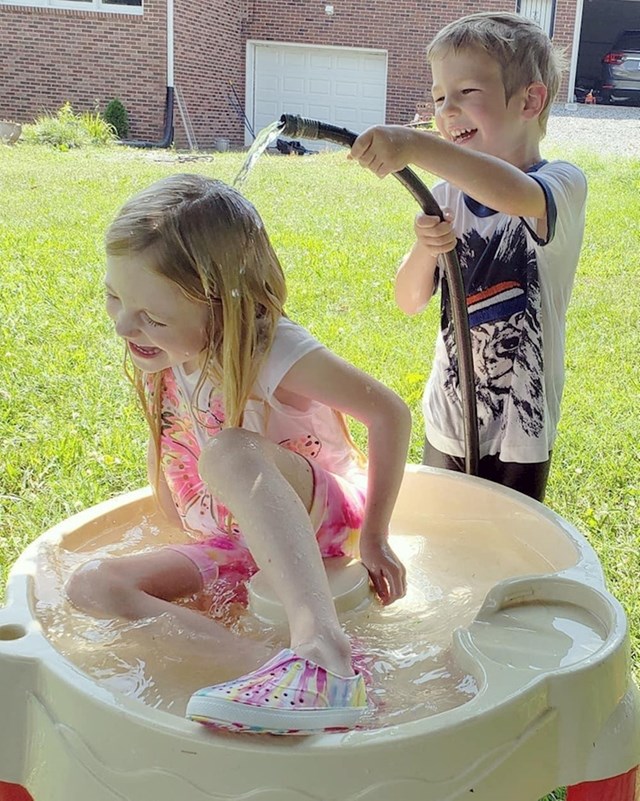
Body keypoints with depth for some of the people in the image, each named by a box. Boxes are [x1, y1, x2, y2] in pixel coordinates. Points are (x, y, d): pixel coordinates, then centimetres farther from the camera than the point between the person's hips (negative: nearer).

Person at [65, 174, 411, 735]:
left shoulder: (275, 353, -23)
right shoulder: (160, 355, -6)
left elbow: (390, 414, -18)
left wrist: (375, 536, -15)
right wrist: (178, 525, 2)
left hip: (318, 517, -6)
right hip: (232, 544, 7)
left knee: (230, 452, -38)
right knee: (92, 587, -17)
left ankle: (321, 645, -54)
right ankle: (262, 664, -34)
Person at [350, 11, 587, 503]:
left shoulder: (563, 185, -15)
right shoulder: (448, 194, 2)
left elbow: (513, 194, -40)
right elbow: (410, 301, 1)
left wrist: (416, 145, -51)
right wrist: (426, 248, -19)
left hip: (518, 433, -5)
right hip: (445, 424, 5)